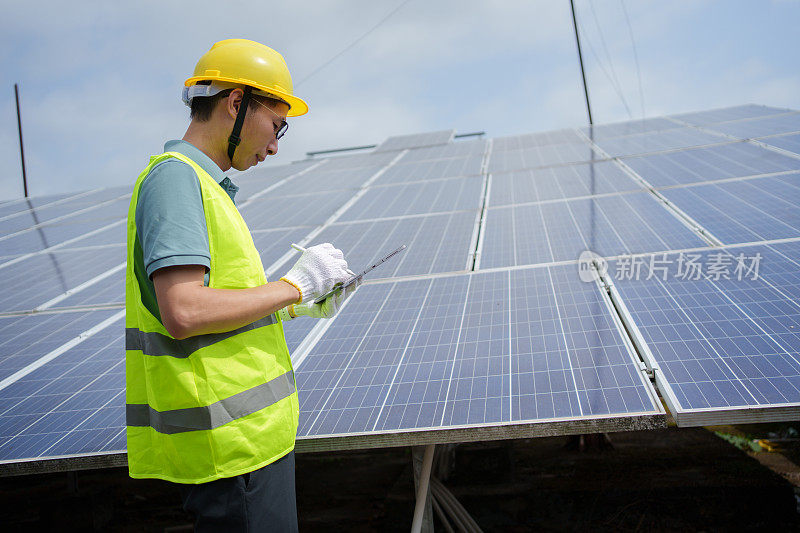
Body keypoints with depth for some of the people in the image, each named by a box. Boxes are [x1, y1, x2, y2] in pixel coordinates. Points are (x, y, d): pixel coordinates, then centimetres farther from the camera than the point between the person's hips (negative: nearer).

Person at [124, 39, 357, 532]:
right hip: (230, 439, -10)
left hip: (244, 430, 10)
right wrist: (294, 284, -16)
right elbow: (182, 314, -25)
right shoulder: (175, 176, -14)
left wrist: (295, 306, 10)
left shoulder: (202, 184, 17)